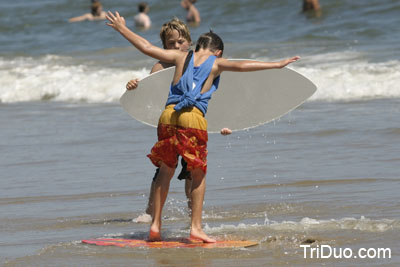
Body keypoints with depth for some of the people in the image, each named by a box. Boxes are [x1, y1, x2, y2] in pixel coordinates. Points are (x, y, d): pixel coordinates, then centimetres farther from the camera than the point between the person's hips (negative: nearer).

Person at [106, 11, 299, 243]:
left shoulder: (181, 57, 17)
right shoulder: (216, 63, 10)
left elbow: (146, 47, 18)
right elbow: (241, 66, -6)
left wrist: (122, 28, 29)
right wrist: (276, 65, -5)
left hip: (169, 114, 3)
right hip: (193, 118, -3)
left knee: (166, 170, 14)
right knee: (199, 173, 9)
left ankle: (156, 224, 13)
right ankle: (196, 226, 3)